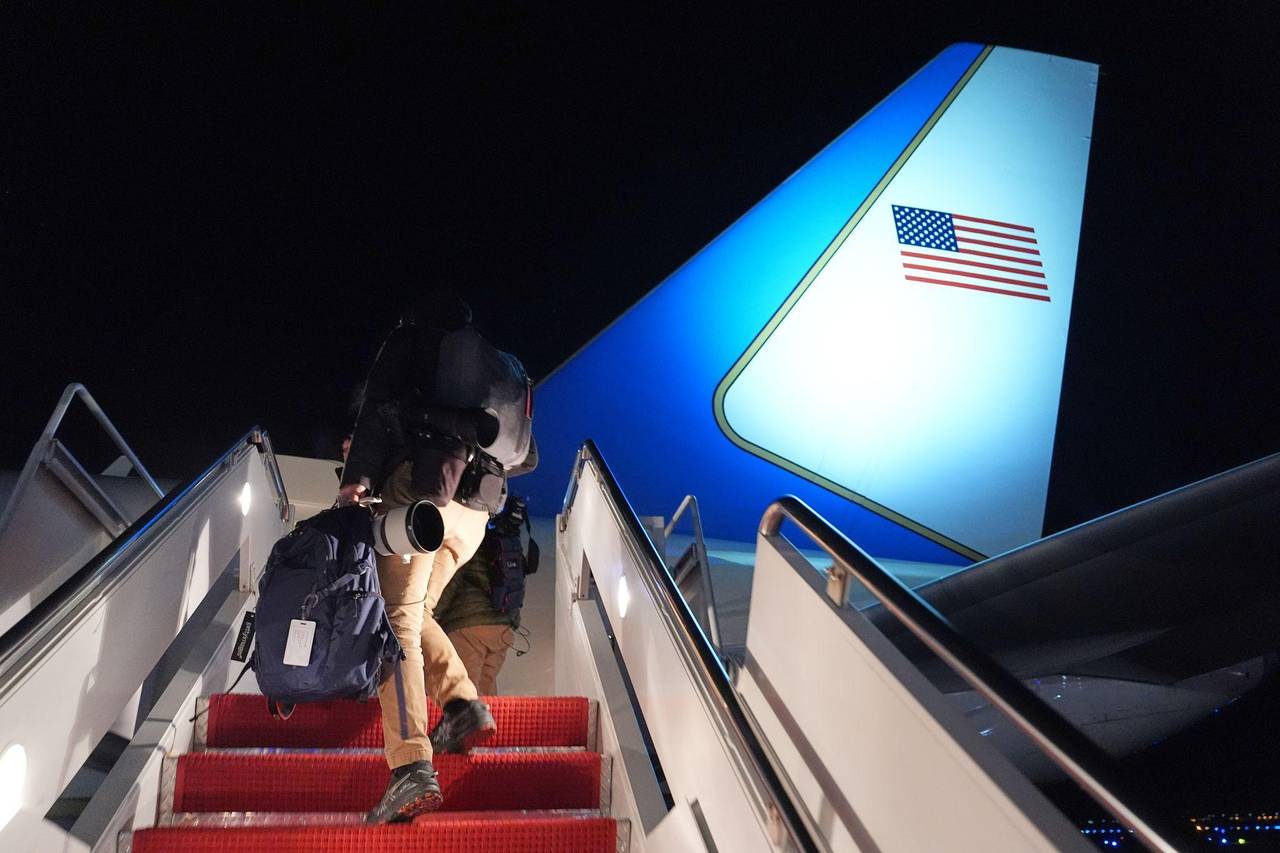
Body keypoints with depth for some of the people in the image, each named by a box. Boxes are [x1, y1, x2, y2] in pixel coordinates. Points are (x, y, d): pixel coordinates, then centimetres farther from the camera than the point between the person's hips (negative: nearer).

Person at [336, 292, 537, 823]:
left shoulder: (410, 340, 13)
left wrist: (357, 477, -10)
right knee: (414, 612, 21)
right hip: (474, 511, 6)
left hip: (420, 489, -6)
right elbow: (526, 457, 28)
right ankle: (464, 703, 5)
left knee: (398, 621, -10)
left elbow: (379, 405, -4)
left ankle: (412, 766, -22)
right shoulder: (498, 369, 28)